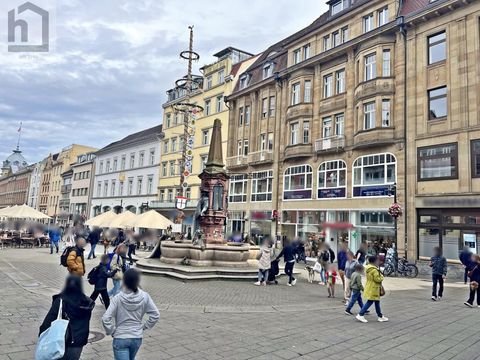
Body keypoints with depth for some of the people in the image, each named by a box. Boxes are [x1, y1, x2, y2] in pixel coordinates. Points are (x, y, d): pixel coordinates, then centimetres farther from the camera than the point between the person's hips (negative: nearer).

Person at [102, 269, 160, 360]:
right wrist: (144, 327, 5)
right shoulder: (144, 297, -10)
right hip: (137, 338, 3)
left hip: (120, 338, -3)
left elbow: (105, 318, -20)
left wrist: (112, 331, -5)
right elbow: (155, 315, -7)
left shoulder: (118, 298, -16)